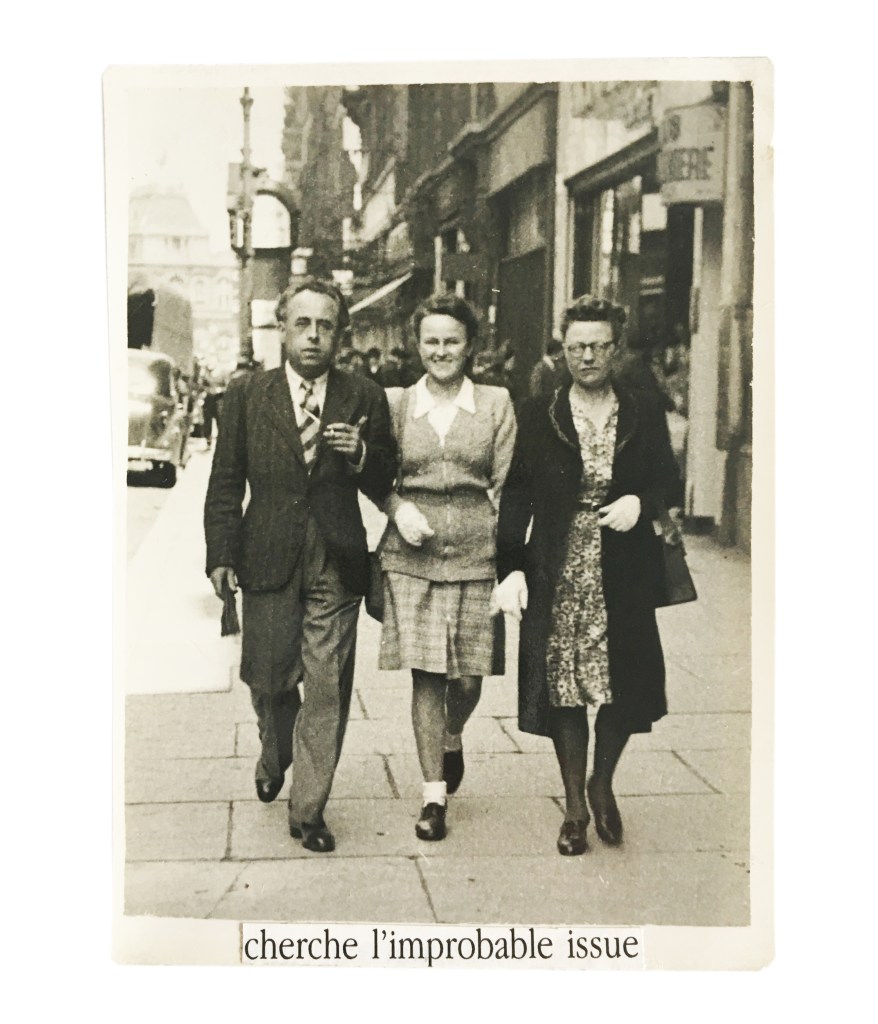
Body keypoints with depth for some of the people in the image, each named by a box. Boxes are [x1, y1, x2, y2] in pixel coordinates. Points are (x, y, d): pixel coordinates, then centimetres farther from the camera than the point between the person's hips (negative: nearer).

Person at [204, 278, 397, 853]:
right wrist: (222, 556, -3)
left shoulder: (366, 400, 5)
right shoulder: (246, 396, 5)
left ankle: (309, 809, 13)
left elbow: (385, 487, 7)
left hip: (338, 565, 0)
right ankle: (274, 760, 42)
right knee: (270, 680, 9)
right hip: (269, 562, 0)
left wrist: (361, 455, -13)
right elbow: (225, 485, 5)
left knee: (328, 688, 0)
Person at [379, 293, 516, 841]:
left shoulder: (496, 404, 6)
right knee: (425, 674, -1)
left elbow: (506, 486, 3)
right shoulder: (396, 404, 7)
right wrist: (400, 509, -8)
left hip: (475, 552, 0)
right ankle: (434, 793, 10)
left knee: (469, 675, 2)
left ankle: (453, 739, 37)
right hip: (411, 555, 0)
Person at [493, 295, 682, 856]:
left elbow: (670, 483, 10)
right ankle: (575, 807, 21)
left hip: (625, 573, 1)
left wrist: (640, 503, -12)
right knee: (564, 688, 5)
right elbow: (517, 495, -1)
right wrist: (511, 568, -10)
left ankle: (603, 783, 32)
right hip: (558, 574, -1)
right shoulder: (538, 415, 1)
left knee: (626, 684, 4)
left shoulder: (645, 411, 5)